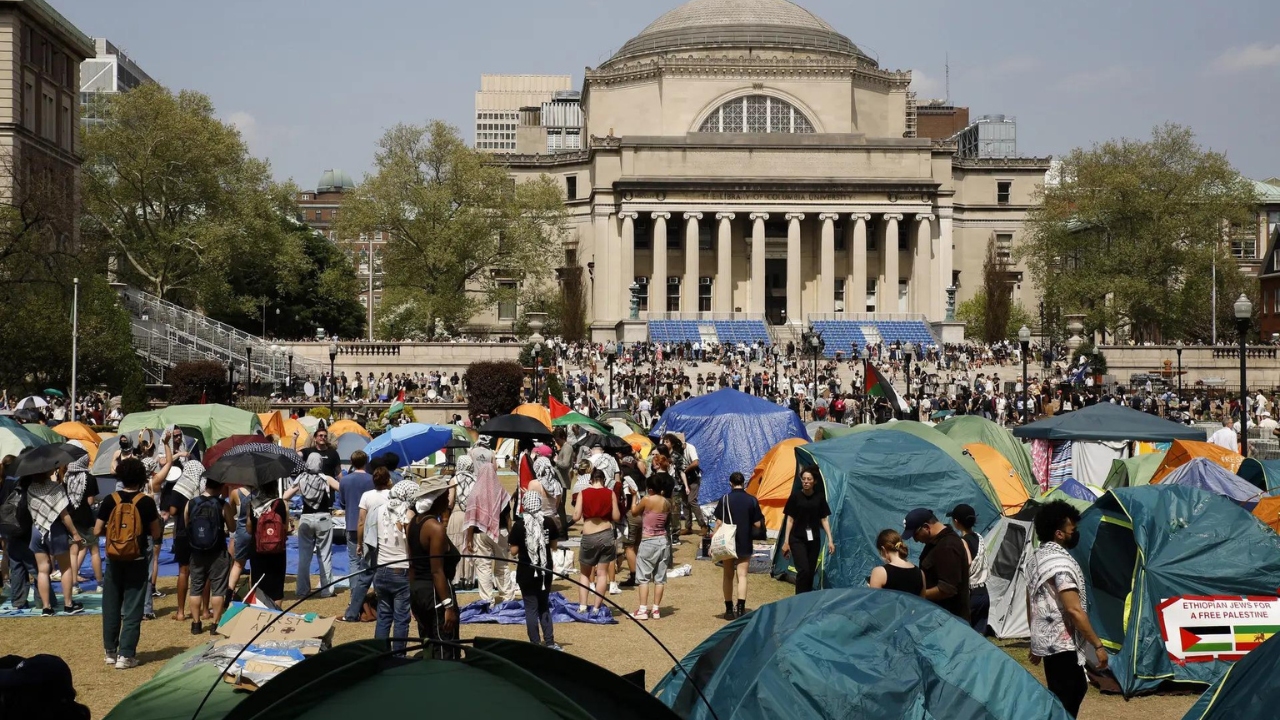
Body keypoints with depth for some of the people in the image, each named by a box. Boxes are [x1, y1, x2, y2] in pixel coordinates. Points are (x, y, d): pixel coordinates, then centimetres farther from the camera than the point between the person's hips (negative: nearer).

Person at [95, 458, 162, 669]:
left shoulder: (110, 500, -4)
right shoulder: (146, 502, -8)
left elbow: (97, 531, -3)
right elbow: (156, 534, -5)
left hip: (114, 560, 2)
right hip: (137, 562, -2)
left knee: (111, 607, 15)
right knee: (132, 610, 3)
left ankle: (111, 652, 22)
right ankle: (126, 655, 0)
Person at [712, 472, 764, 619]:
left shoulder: (725, 500, -6)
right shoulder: (752, 500, -2)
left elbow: (719, 523, -5)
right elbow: (758, 524, -1)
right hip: (745, 545, 0)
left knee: (728, 576, 11)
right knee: (742, 576, 1)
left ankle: (729, 610, 14)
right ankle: (741, 608, -14)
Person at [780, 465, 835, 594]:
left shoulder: (819, 497, 1)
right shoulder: (795, 496, -5)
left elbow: (824, 519, 7)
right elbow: (790, 519, -1)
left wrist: (830, 540, 1)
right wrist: (786, 541, -2)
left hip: (814, 540, 3)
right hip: (797, 539, -3)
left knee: (811, 572, 6)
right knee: (803, 570, -16)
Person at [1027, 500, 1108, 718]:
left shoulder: (1035, 559, 12)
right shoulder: (1060, 562, -19)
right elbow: (1074, 610, -24)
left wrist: (1035, 642, 25)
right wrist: (1098, 645, -20)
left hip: (1044, 641, 10)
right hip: (1063, 645, -10)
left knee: (1076, 688, 22)